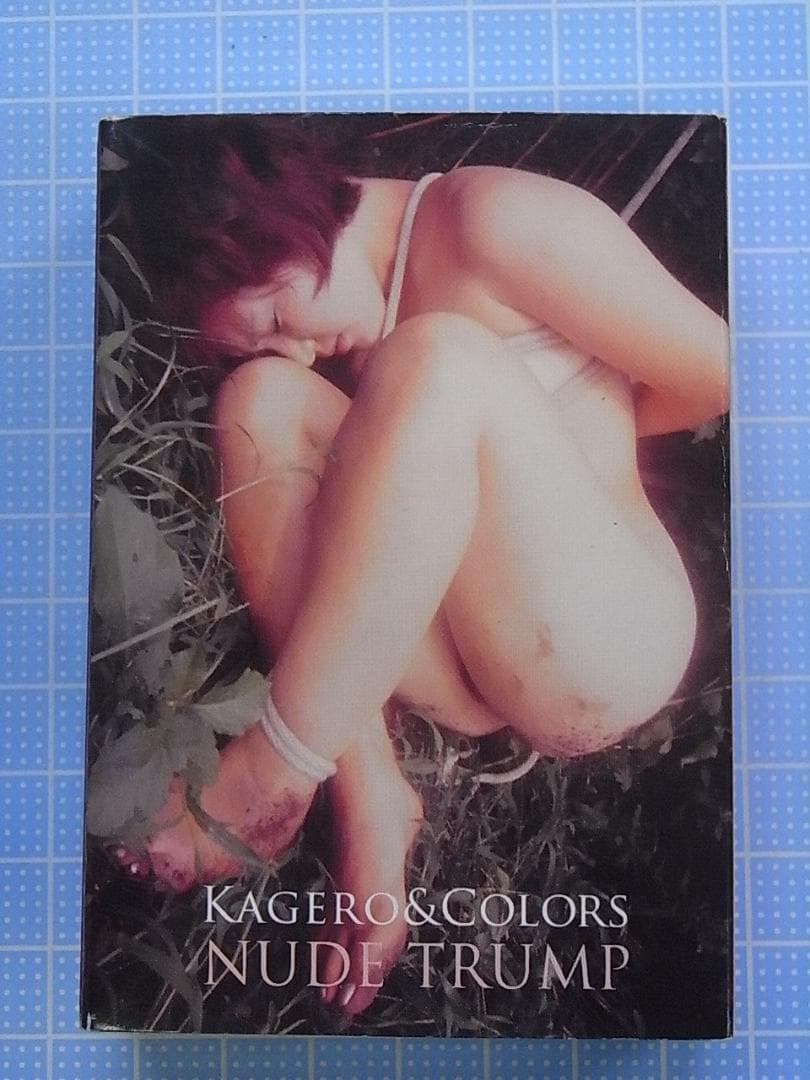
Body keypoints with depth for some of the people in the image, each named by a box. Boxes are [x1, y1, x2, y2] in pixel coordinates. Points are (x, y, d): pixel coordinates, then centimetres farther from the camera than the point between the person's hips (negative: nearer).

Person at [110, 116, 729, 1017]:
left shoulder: (490, 220, -6)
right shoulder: (353, 344, 14)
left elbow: (717, 375, -4)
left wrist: (542, 439, 8)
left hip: (603, 648, -6)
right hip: (458, 675, 6)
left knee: (436, 358, -26)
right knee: (260, 398, -9)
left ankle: (276, 770, -22)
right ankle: (368, 796, -19)